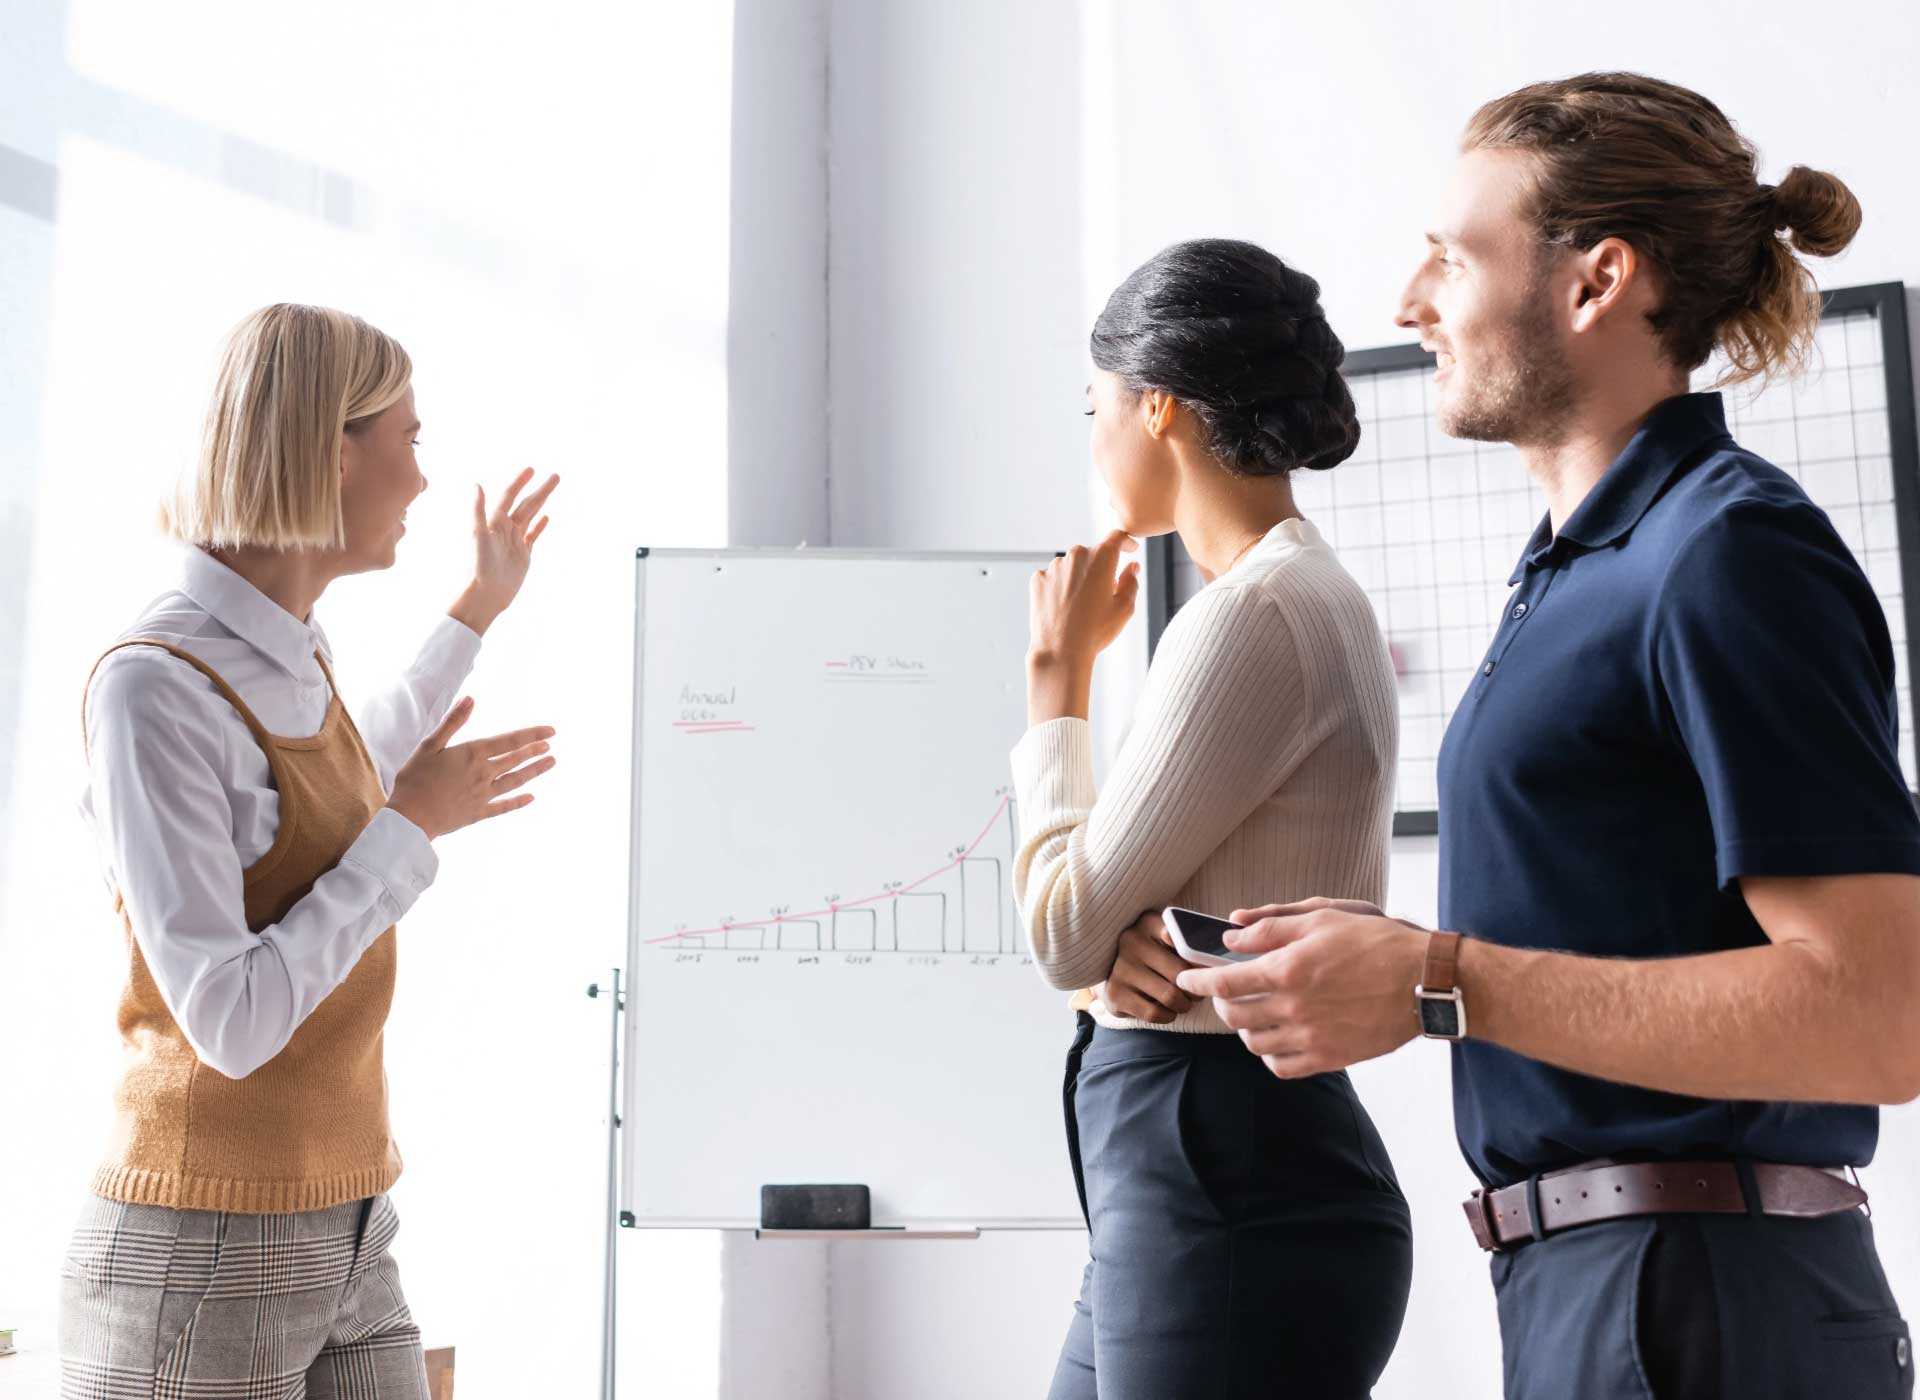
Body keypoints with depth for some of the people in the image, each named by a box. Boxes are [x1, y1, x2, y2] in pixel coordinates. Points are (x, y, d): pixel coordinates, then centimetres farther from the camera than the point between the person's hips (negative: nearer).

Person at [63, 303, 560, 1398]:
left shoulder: (283, 656, 6)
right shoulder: (151, 687, -19)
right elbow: (232, 1025, -23)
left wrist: (481, 610, 34)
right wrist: (414, 825, -12)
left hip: (345, 1245, 8)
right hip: (202, 1265, -8)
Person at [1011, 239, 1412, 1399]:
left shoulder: (1253, 613, -18)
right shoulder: (1302, 596, 13)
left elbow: (1066, 933, -13)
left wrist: (1059, 670, -3)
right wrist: (1138, 949, -5)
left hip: (1228, 1181, -10)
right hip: (1200, 1169, 10)